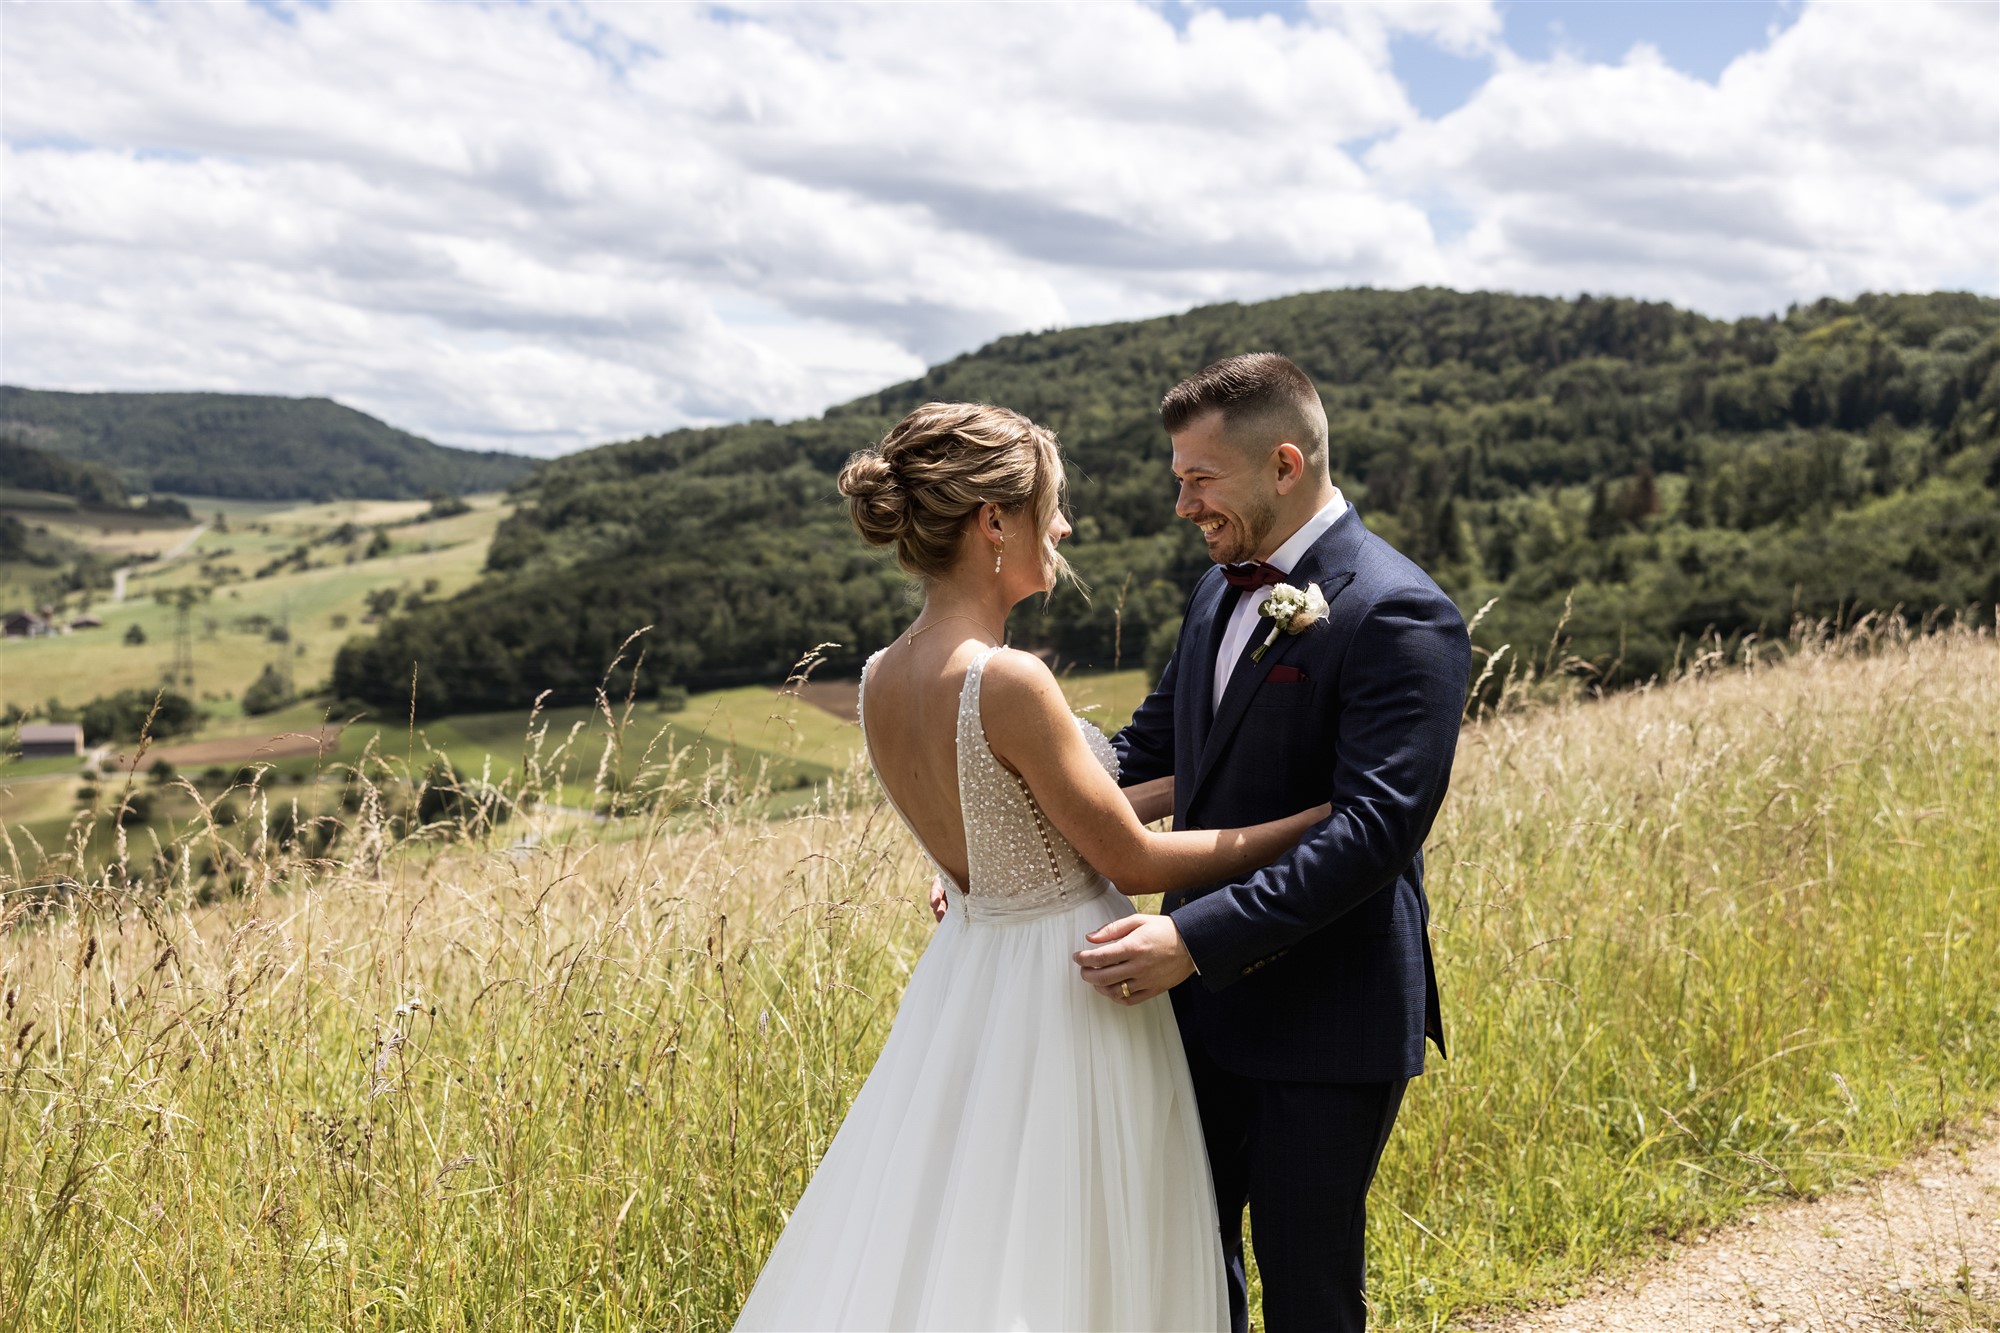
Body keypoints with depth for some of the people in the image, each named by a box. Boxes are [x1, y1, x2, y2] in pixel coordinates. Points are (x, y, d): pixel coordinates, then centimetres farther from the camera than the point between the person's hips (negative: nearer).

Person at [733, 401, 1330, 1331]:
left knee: (938, 1250, 18)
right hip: (1065, 1007, -8)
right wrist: (1318, 819, -6)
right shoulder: (1007, 683, -24)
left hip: (963, 989, 8)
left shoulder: (882, 681, 1)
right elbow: (1134, 861, -15)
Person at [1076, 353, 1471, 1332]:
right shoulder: (1221, 591, 8)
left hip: (1324, 1024, -7)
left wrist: (1197, 937, -32)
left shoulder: (1398, 617, -19)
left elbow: (1377, 827, -26)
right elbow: (1151, 745, 16)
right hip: (1206, 1003, 8)